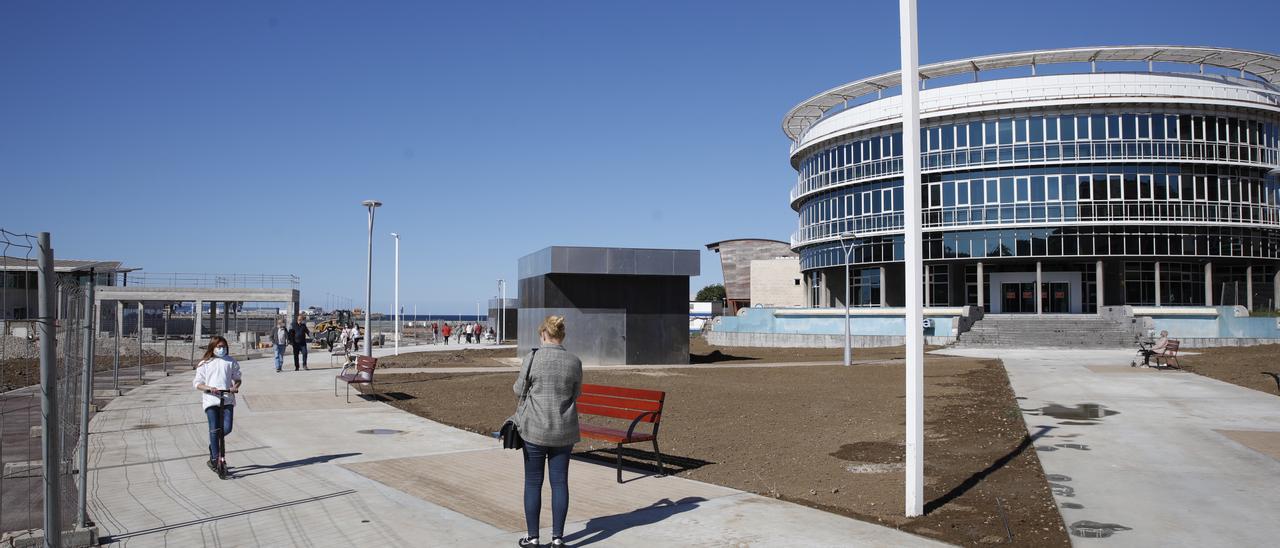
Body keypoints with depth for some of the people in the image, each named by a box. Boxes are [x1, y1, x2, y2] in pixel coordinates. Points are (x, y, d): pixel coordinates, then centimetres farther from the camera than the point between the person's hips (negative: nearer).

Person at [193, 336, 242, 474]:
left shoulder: (231, 361, 14)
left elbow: (237, 378, 18)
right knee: (214, 430, -8)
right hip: (211, 399, -1)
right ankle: (215, 458, 0)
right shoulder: (204, 364, 10)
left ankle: (213, 445, 25)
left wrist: (235, 387, -5)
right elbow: (197, 383, 6)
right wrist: (208, 388, -14)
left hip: (227, 399, 1)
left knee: (227, 428, -6)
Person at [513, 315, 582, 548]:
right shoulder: (574, 362, -3)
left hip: (535, 429, -2)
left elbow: (519, 388, 1)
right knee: (559, 482, 9)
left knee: (533, 482, 8)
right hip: (564, 431, 2)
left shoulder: (533, 358, -11)